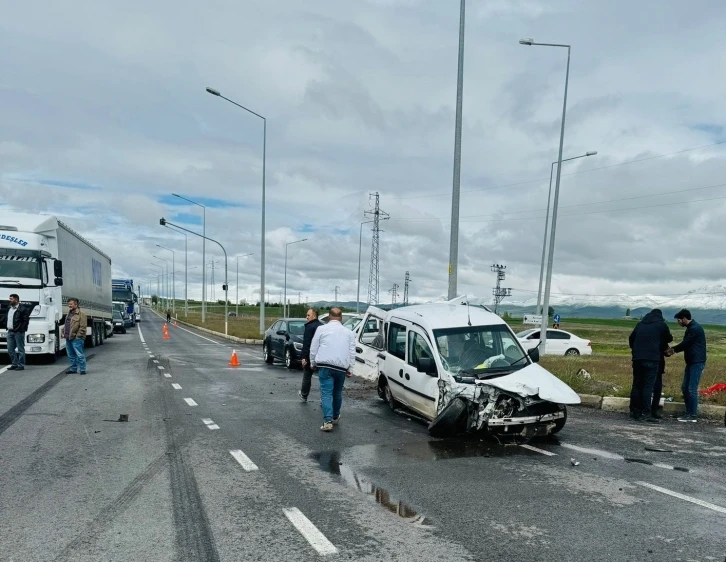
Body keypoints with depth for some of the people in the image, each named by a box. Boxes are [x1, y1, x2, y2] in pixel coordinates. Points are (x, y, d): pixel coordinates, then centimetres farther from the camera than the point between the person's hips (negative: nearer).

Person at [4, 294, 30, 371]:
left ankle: (21, 365, 4)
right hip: (10, 332, 8)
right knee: (10, 349, 10)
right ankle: (14, 364, 20)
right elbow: (6, 319, 23)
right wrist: (6, 326, 10)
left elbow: (26, 320, -13)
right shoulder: (9, 309, 15)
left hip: (18, 332, -8)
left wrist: (21, 329, -17)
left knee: (20, 349, -1)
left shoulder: (23, 309, -10)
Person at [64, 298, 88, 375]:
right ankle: (73, 368, 25)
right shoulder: (68, 314, 18)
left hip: (76, 339, -9)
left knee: (79, 355, -7)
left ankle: (82, 369, -2)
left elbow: (83, 327, -15)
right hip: (68, 339, 9)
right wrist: (64, 332, 15)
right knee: (71, 355, 15)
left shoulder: (81, 315, -10)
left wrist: (78, 336, -18)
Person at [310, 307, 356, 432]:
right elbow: (352, 353, 10)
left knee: (326, 393, -3)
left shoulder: (321, 329, 5)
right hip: (341, 367, 3)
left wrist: (313, 363, 17)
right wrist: (350, 368, 14)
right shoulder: (349, 332, 13)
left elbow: (313, 349, 5)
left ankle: (328, 421, -13)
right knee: (337, 393, 19)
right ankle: (335, 417, 34)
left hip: (325, 366, -3)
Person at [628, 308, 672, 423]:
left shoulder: (640, 324, 17)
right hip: (652, 359, -5)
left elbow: (631, 338, 22)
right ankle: (646, 413, -11)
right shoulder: (661, 324, 4)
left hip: (637, 358, 5)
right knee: (648, 386, -6)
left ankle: (635, 412, 11)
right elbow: (669, 338, 17)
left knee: (637, 385, 9)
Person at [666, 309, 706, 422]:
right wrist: (673, 350, 5)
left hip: (697, 363, -10)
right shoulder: (690, 328, 15)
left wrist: (673, 349, 1)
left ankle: (693, 416, -2)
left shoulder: (695, 329, -16)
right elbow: (686, 345, 17)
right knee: (685, 388, 11)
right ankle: (689, 412, 17)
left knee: (692, 389, -8)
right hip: (691, 362, 10)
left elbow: (685, 344, -14)